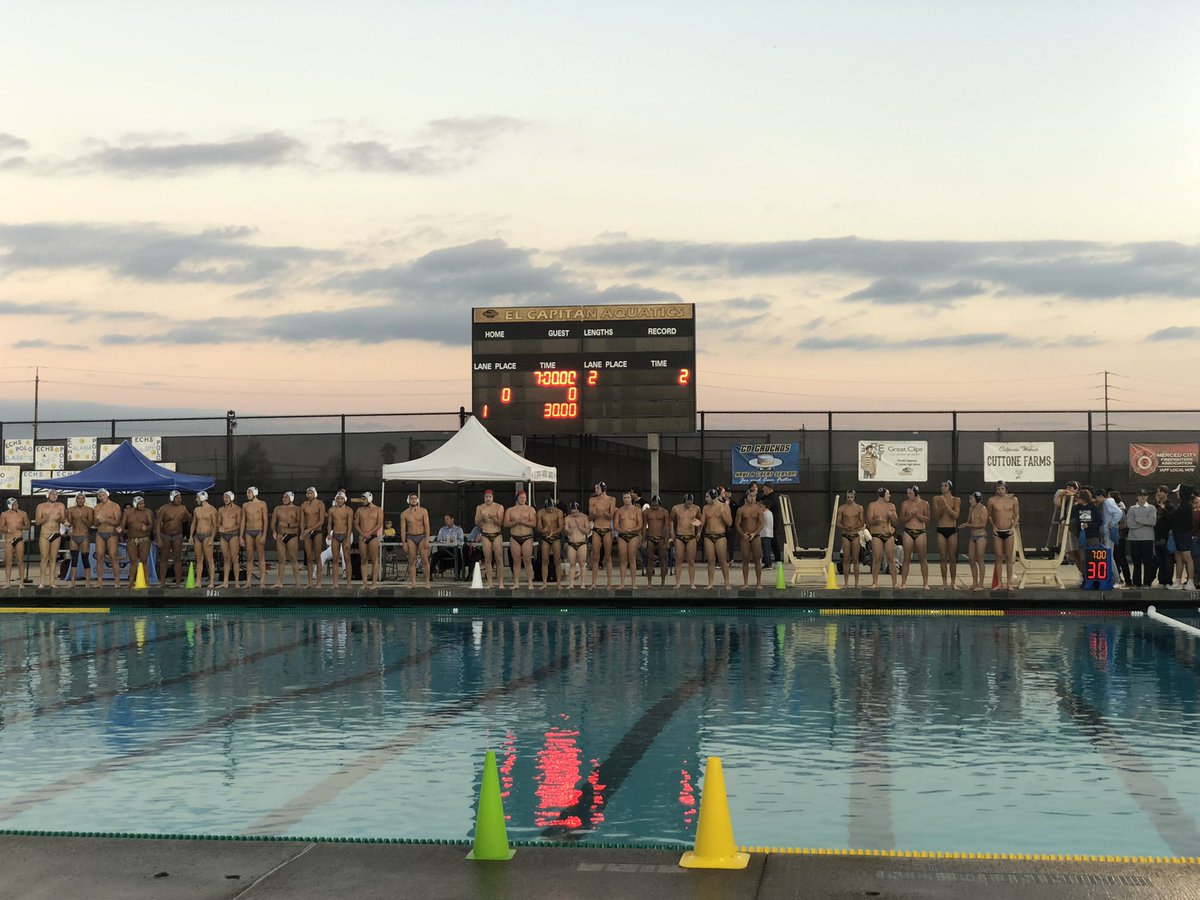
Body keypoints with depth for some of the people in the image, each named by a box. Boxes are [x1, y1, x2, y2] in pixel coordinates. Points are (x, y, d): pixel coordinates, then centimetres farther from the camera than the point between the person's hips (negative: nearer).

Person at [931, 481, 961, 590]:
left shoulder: (956, 500, 2)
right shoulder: (937, 499, 5)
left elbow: (956, 515, -10)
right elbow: (936, 517, 2)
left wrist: (946, 505, -17)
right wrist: (941, 507, -15)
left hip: (952, 530, -1)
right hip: (941, 530, 1)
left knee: (952, 558, 0)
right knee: (942, 558, 1)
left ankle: (953, 582, 6)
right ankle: (944, 582, 5)